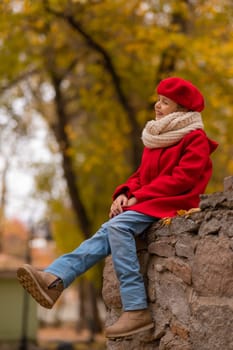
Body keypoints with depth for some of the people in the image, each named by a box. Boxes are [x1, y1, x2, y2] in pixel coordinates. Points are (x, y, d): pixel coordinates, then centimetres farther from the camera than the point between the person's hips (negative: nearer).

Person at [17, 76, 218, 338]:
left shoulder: (195, 138, -3)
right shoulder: (156, 138, 21)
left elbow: (182, 179, -14)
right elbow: (141, 175, 18)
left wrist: (140, 197, -17)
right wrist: (125, 194, -4)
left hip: (173, 203, -7)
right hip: (147, 204, 7)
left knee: (118, 226, -30)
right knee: (107, 232, -19)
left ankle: (137, 310, -35)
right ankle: (54, 279, -40)